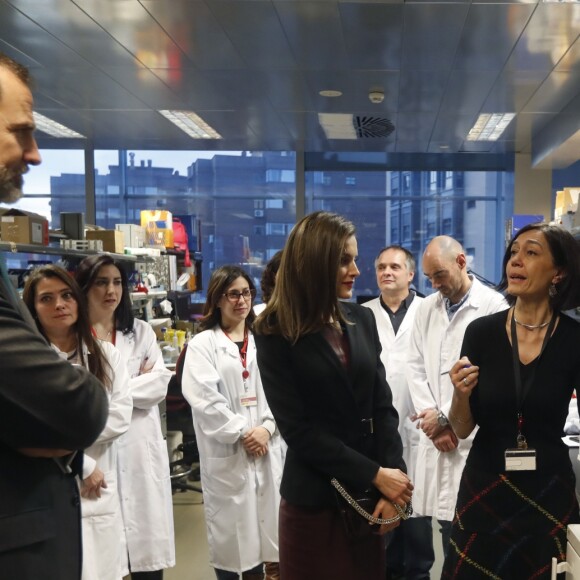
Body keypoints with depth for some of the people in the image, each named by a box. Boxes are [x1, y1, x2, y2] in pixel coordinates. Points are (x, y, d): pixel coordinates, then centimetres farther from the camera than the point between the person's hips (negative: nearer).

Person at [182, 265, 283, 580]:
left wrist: (266, 428, -10)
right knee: (229, 523, 6)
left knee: (265, 518, 10)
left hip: (266, 445, 3)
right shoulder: (202, 344, -1)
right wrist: (241, 433, -13)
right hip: (226, 451, -3)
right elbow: (203, 397, -11)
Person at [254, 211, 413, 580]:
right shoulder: (276, 333, -9)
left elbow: (383, 405, 2)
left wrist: (391, 475, -9)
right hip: (315, 498, -4)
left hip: (368, 495, 4)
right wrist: (376, 475, -15)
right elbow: (299, 429, -13)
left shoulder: (363, 319, 3)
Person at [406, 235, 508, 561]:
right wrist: (431, 417, -2)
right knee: (447, 521, 10)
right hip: (436, 435, 5)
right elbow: (415, 367, 11)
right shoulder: (427, 307, 11)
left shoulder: (494, 306, -7)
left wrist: (446, 416, -7)